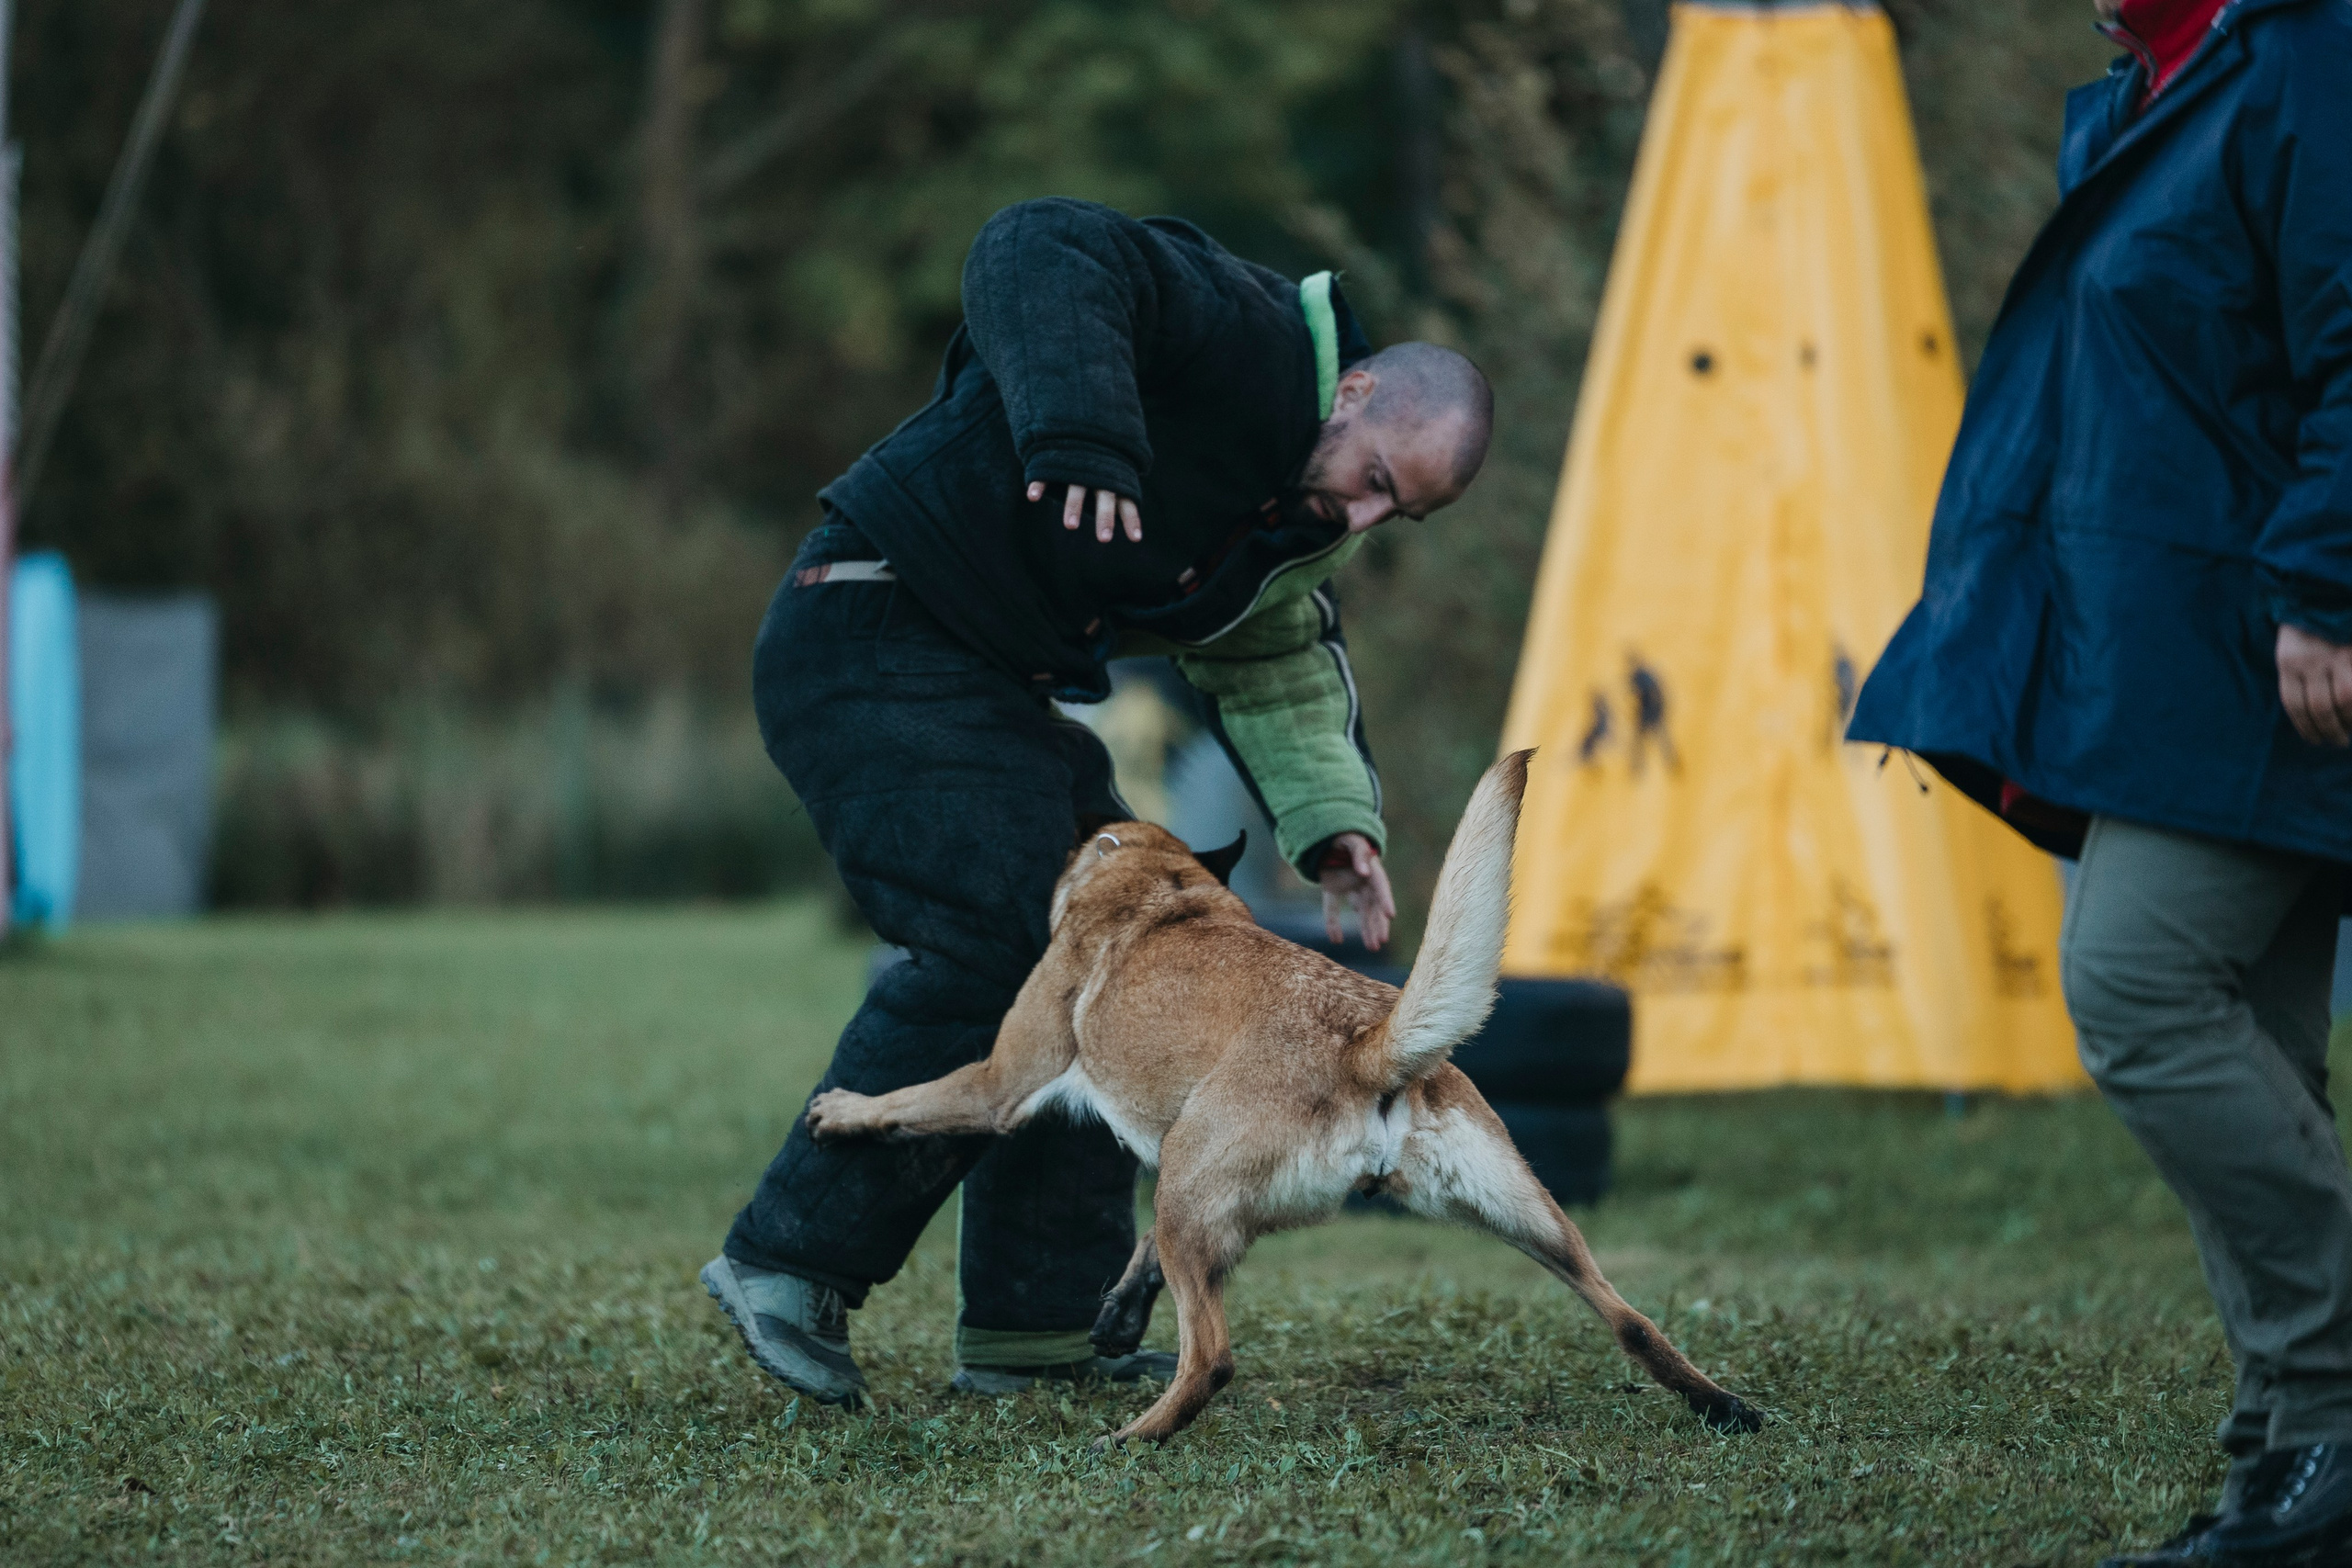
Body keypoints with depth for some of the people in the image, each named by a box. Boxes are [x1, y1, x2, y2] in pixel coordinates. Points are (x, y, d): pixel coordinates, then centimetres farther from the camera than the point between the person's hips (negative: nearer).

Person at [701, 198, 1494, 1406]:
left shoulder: (1310, 516, 11)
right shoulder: (1240, 334, -19)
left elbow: (1274, 663, 20)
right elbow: (1038, 255, -32)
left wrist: (1329, 817, 4)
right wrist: (1078, 436, -45)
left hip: (990, 686, 10)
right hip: (870, 639, -10)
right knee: (994, 942, -20)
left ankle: (1039, 1323, 12)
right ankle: (789, 1260, -13)